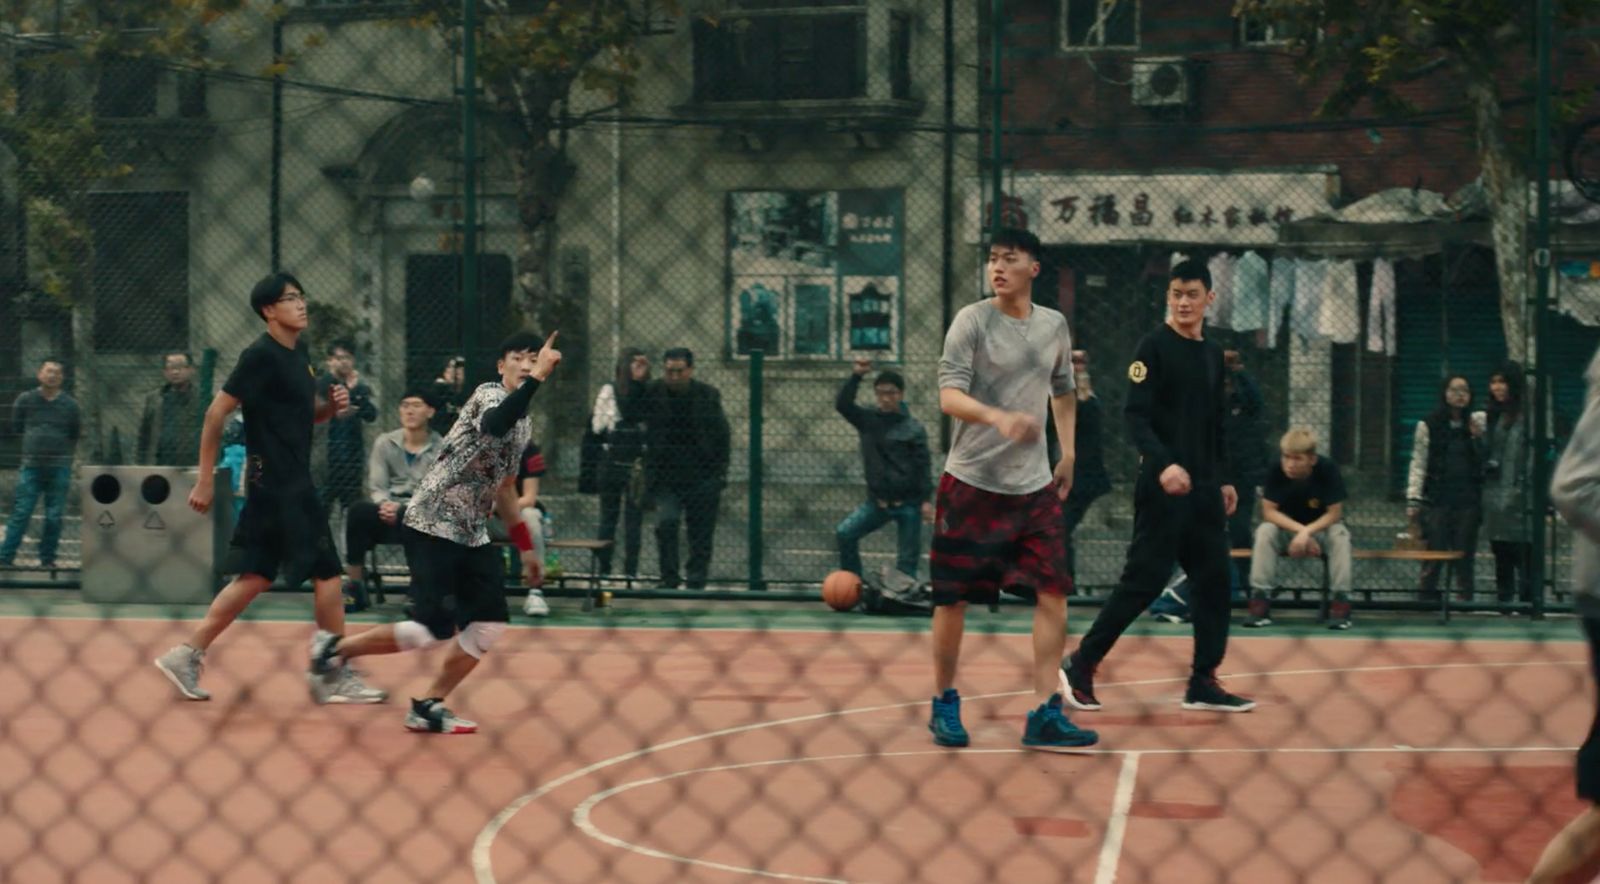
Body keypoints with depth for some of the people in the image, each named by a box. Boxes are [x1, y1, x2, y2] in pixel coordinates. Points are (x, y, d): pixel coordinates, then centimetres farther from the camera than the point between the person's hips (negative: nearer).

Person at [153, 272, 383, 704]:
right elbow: (217, 412, -15)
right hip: (279, 484, -9)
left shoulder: (299, 353, 13)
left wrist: (331, 405, 2)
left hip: (293, 482, 9)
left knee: (255, 576, 10)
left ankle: (186, 656, 13)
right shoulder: (262, 356, -13)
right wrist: (205, 479, -15)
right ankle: (336, 677, 3)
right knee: (326, 572, -5)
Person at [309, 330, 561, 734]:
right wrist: (538, 379, -43)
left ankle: (429, 707, 9)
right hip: (432, 524, -9)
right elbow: (494, 425, -38)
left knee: (490, 624, -2)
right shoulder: (488, 395, -12)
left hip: (472, 533, 9)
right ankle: (336, 647, 6)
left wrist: (525, 545, 25)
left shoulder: (524, 423, 15)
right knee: (433, 628, -14)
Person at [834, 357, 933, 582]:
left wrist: (926, 500, -12)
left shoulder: (913, 428, -4)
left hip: (908, 503, -3)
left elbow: (923, 464, -5)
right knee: (845, 533, -14)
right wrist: (856, 376, -17)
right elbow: (842, 403, -7)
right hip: (878, 501, 3)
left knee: (907, 561, -1)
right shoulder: (867, 420, 5)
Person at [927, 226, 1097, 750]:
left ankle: (1045, 714, 0)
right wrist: (999, 417, -33)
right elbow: (949, 395, -16)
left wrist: (1068, 452, 18)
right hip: (971, 482, -4)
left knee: (1052, 592, -4)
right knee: (953, 597, 2)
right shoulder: (972, 321, -7)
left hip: (1034, 486, 4)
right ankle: (944, 704, 19)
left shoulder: (1054, 326, 8)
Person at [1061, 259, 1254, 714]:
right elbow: (1135, 416, -15)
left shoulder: (1213, 354, 15)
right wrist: (1163, 463, -28)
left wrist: (1225, 479, 20)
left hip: (1205, 489, 7)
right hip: (1162, 488, -7)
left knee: (1214, 579, 4)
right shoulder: (1154, 346, -7)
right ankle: (1081, 665, 4)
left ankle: (1203, 683, 9)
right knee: (1144, 579, -8)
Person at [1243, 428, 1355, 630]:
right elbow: (1269, 511, -17)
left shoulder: (1328, 469, -23)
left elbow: (1334, 514, -19)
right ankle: (1260, 600, -28)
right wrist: (1299, 530, -29)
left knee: (1340, 534, -32)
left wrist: (1307, 532, -32)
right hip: (1286, 528, 1)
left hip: (1321, 527, -1)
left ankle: (1340, 602, -28)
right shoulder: (1276, 471, -20)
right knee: (1265, 531, -29)